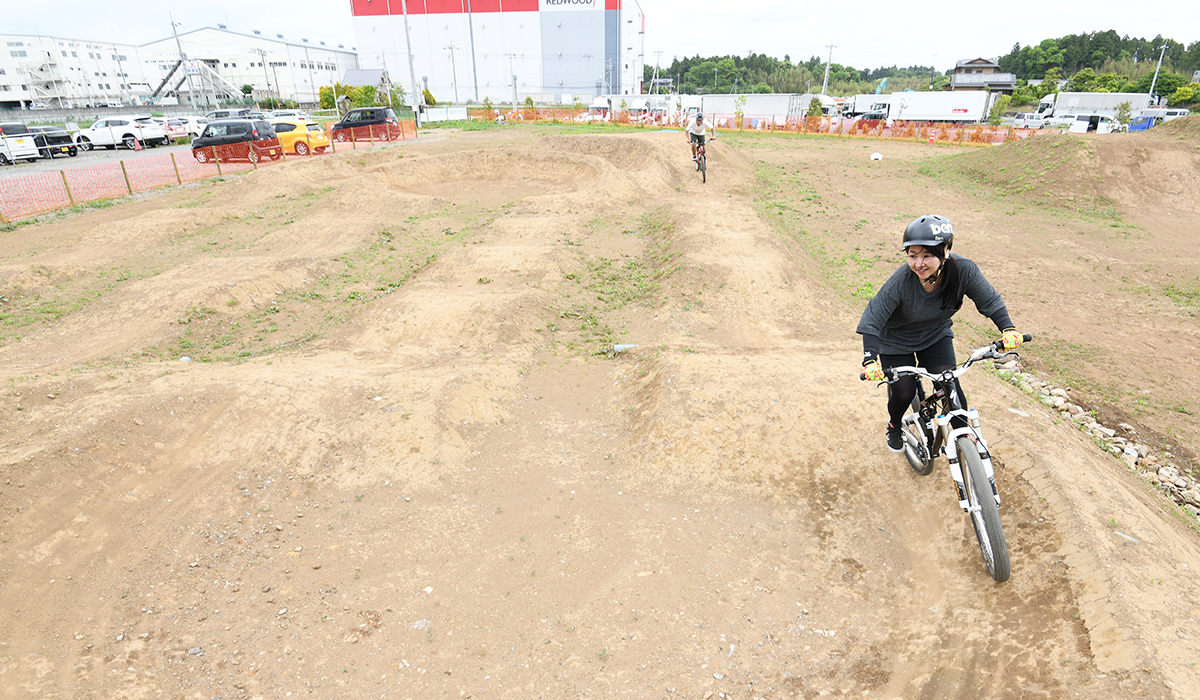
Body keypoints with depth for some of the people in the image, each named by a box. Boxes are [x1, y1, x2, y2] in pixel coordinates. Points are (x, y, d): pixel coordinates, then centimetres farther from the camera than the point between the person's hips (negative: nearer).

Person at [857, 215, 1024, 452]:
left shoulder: (964, 270, -27)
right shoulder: (900, 281, -35)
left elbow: (990, 300, -11)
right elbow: (872, 321, -29)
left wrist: (1008, 329, -25)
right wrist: (870, 359, -40)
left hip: (936, 335, 3)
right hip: (896, 341, -2)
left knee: (950, 387, -7)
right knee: (904, 393, 1)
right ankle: (894, 425, 35)